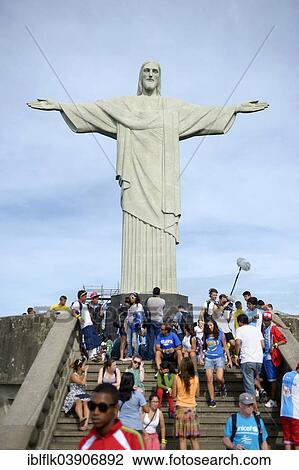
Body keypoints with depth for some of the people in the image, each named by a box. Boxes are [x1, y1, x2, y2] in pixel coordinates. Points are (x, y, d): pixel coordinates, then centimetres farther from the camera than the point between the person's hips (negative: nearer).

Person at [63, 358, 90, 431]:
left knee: (85, 403, -32)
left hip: (83, 395, 3)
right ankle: (81, 418, -62)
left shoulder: (83, 375, 20)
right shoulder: (73, 375, 1)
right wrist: (85, 372, -4)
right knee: (78, 401, -38)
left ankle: (86, 423, -53)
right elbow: (82, 383, -12)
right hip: (73, 396, -3)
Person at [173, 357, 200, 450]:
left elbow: (174, 395, -1)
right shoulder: (195, 378, -3)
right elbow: (197, 394, 9)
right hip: (192, 409, 2)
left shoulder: (177, 378, -10)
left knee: (182, 438, 4)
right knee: (194, 439, 10)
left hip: (181, 408, -2)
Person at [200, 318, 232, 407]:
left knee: (219, 378, -16)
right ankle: (212, 400, 9)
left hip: (219, 358, -2)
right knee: (209, 380, -2)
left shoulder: (220, 334, -1)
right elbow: (203, 347, 16)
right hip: (208, 359, 2)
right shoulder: (205, 335, 6)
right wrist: (201, 358, 9)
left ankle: (222, 387, 19)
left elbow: (225, 347, 5)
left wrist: (229, 359, 5)